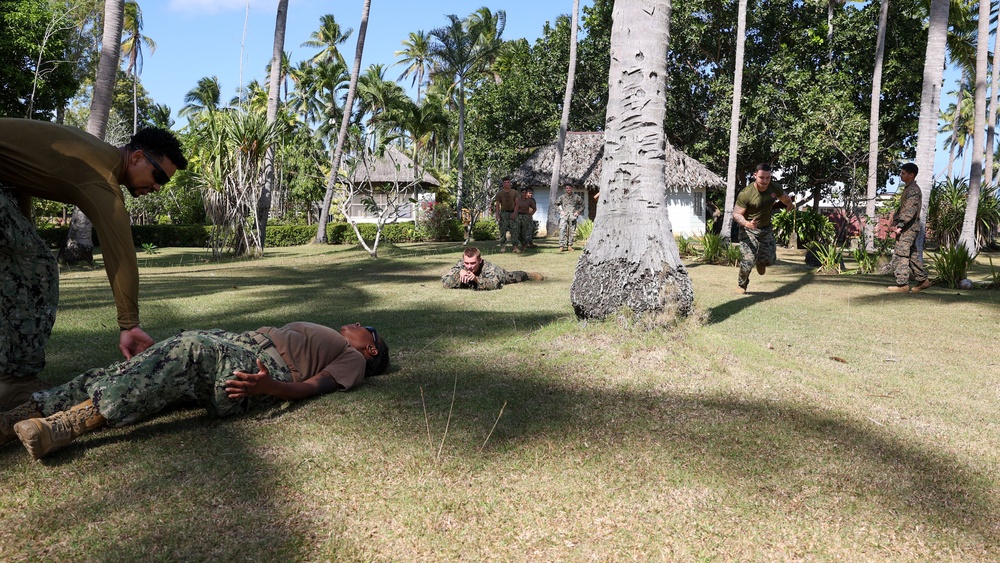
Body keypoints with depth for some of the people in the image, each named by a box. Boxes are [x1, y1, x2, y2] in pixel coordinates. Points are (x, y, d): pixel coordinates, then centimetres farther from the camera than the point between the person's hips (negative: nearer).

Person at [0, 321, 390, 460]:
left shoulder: (353, 359, 13)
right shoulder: (323, 341, 37)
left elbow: (315, 385, -5)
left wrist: (270, 387, -25)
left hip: (263, 368, -7)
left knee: (192, 351, -32)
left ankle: (64, 427, -42)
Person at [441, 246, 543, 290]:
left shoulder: (488, 267, -50)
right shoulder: (460, 266, -42)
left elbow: (495, 284, -63)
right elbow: (445, 283, -45)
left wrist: (477, 279, -72)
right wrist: (458, 274, -60)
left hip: (497, 275, -2)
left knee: (513, 277, 29)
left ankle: (529, 274, 62)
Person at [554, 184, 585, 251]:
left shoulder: (576, 197, 8)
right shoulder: (562, 197, 8)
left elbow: (582, 205, 16)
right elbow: (556, 204, 18)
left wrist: (578, 212, 4)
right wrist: (560, 211, 4)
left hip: (572, 216, 1)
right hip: (564, 215, -1)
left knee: (572, 231, 2)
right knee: (562, 230, -14)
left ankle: (570, 246, 10)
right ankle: (562, 246, -15)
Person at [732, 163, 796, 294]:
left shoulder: (774, 188, -8)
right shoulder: (745, 194, -25)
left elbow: (785, 198, 16)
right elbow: (736, 214, -21)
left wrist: (790, 205, 38)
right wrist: (746, 223, -40)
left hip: (766, 229, 5)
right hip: (749, 229, -5)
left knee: (770, 260, 3)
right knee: (748, 260, -17)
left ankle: (760, 262, 42)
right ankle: (742, 285, 11)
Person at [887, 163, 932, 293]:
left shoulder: (913, 190, -13)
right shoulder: (908, 188, 18)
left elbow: (910, 210, -22)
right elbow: (902, 208, 23)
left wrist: (900, 225, -23)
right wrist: (895, 222, 13)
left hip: (909, 228, -10)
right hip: (908, 228, 10)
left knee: (900, 255, -9)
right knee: (912, 255, 14)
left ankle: (902, 284, -7)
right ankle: (923, 280, 20)